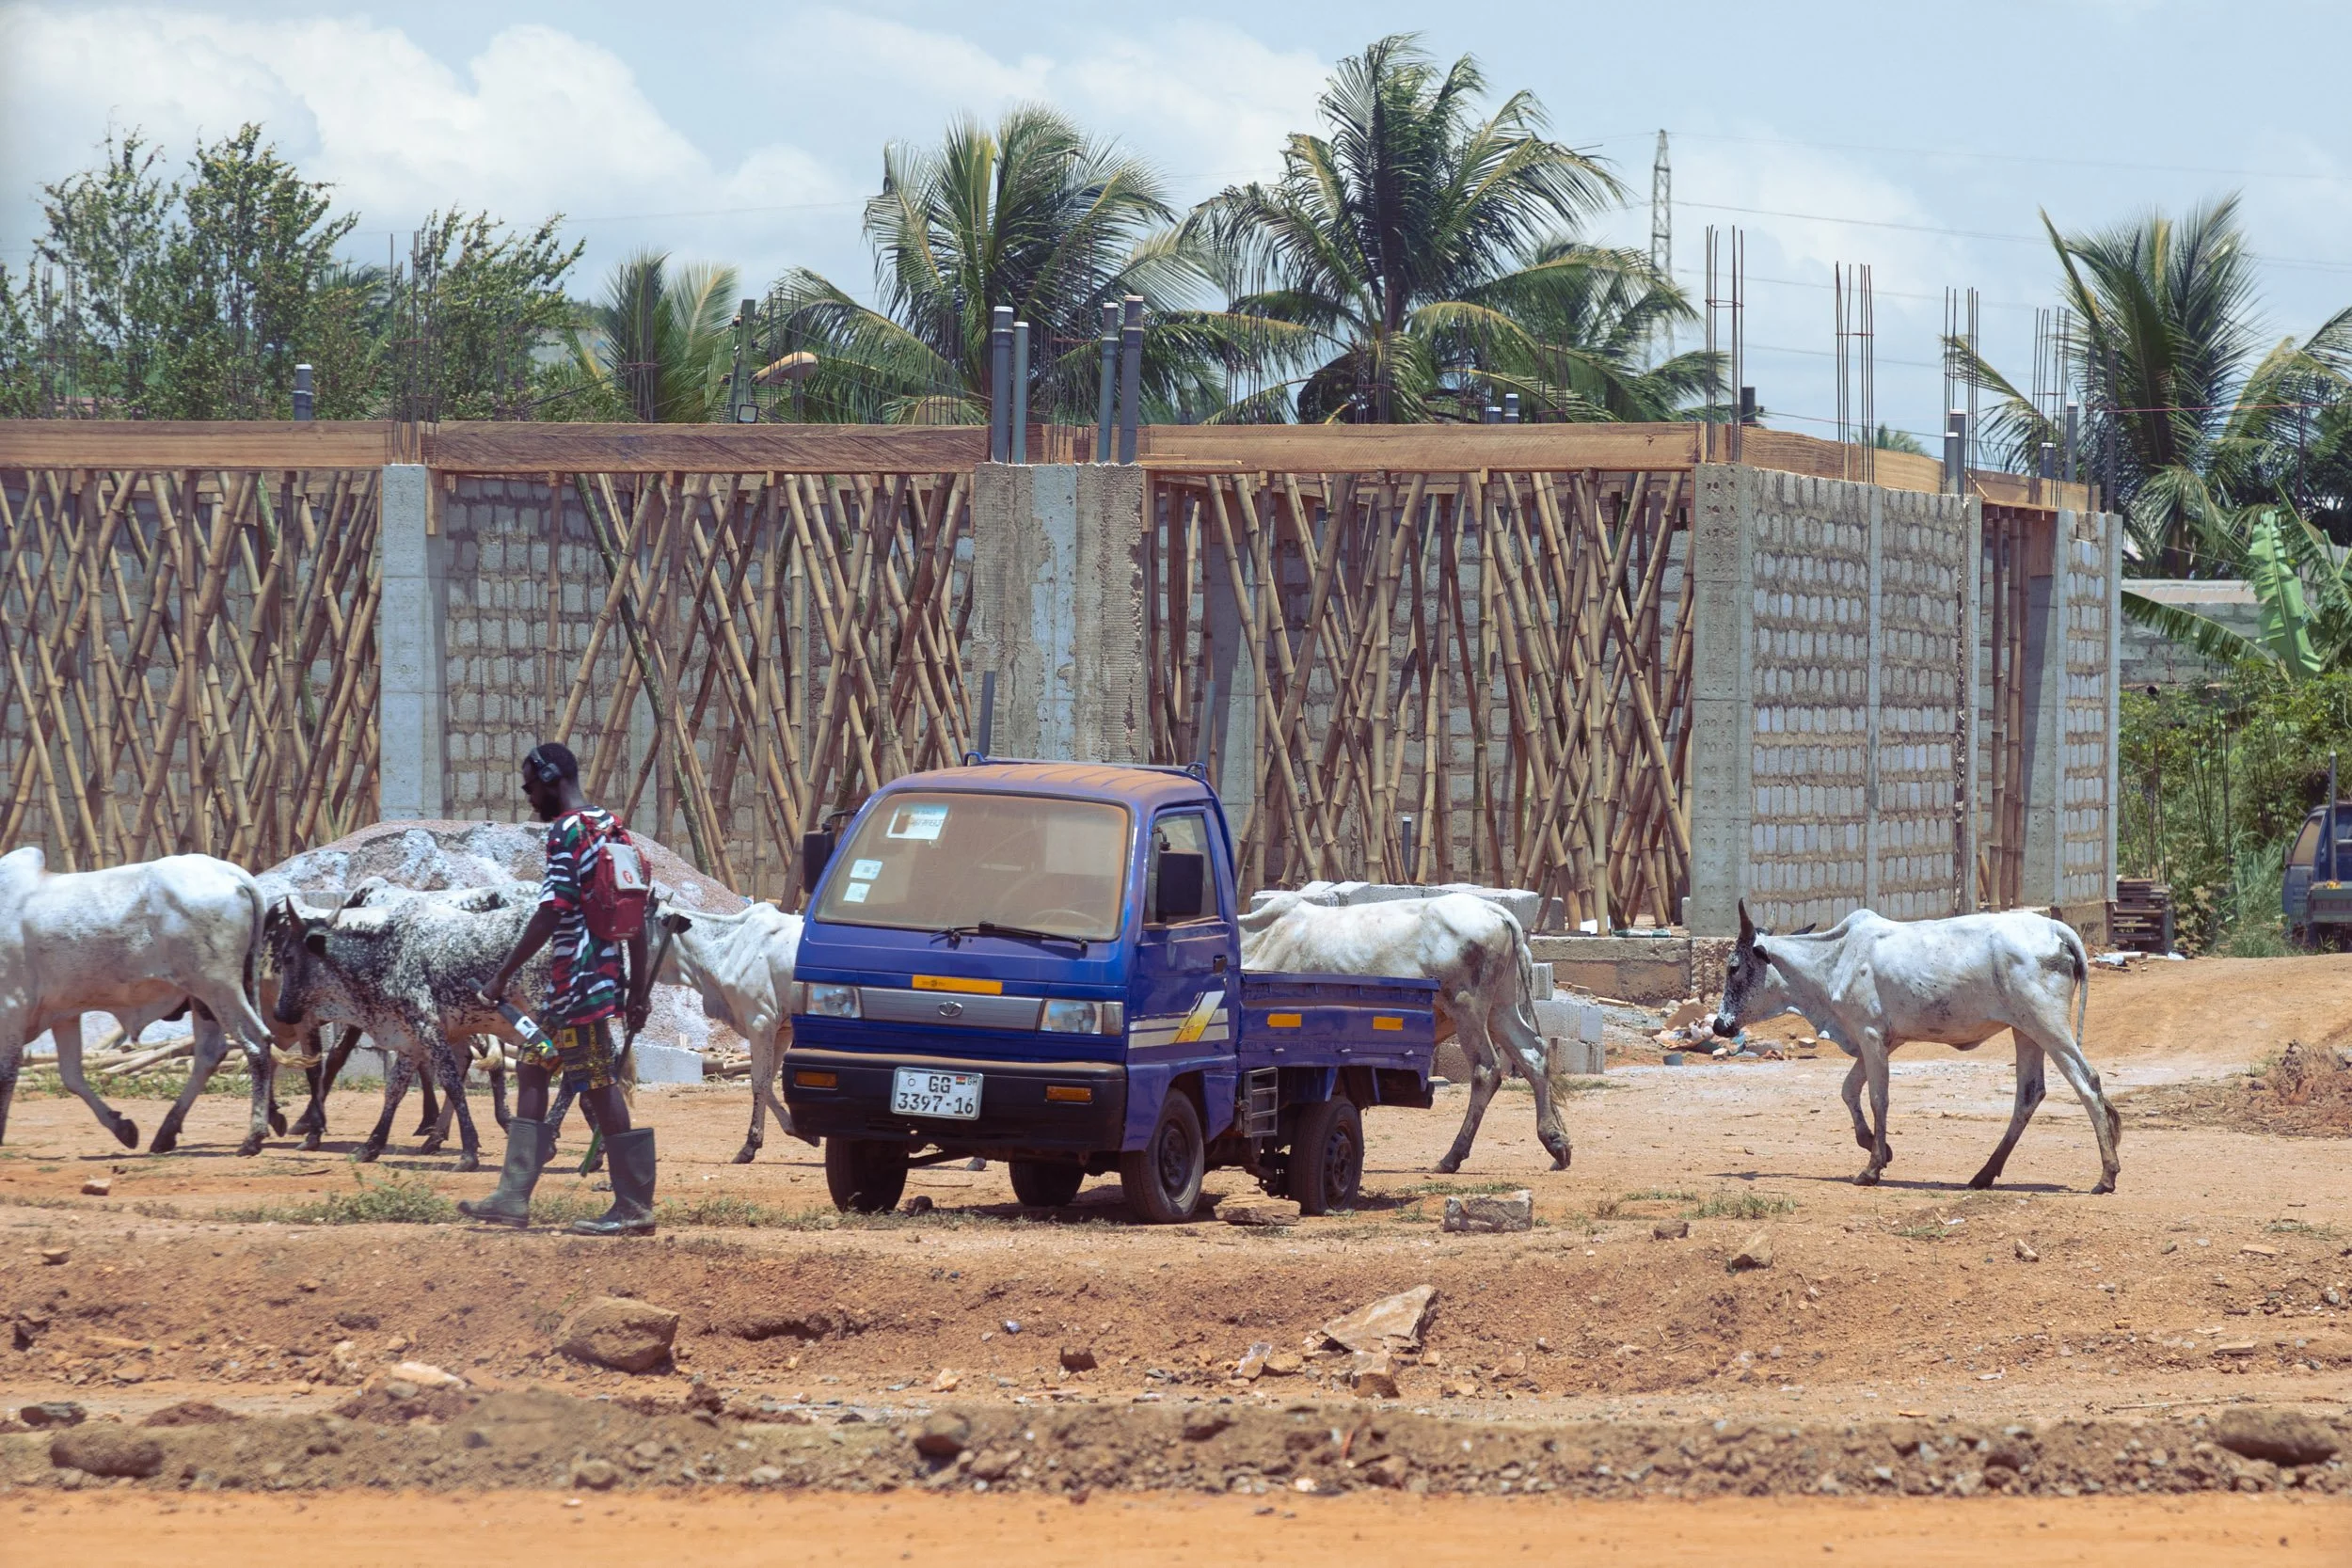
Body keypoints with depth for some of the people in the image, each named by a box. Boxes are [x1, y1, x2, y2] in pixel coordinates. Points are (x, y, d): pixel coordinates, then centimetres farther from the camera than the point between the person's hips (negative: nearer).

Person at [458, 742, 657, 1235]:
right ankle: (513, 1198, 14)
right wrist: (639, 989, 20)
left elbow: (552, 912, -20)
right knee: (532, 1071, 14)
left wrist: (503, 976, -15)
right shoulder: (611, 828, 15)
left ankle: (634, 1208, -4)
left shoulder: (568, 830, -13)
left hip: (579, 985, -10)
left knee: (600, 1088, -6)